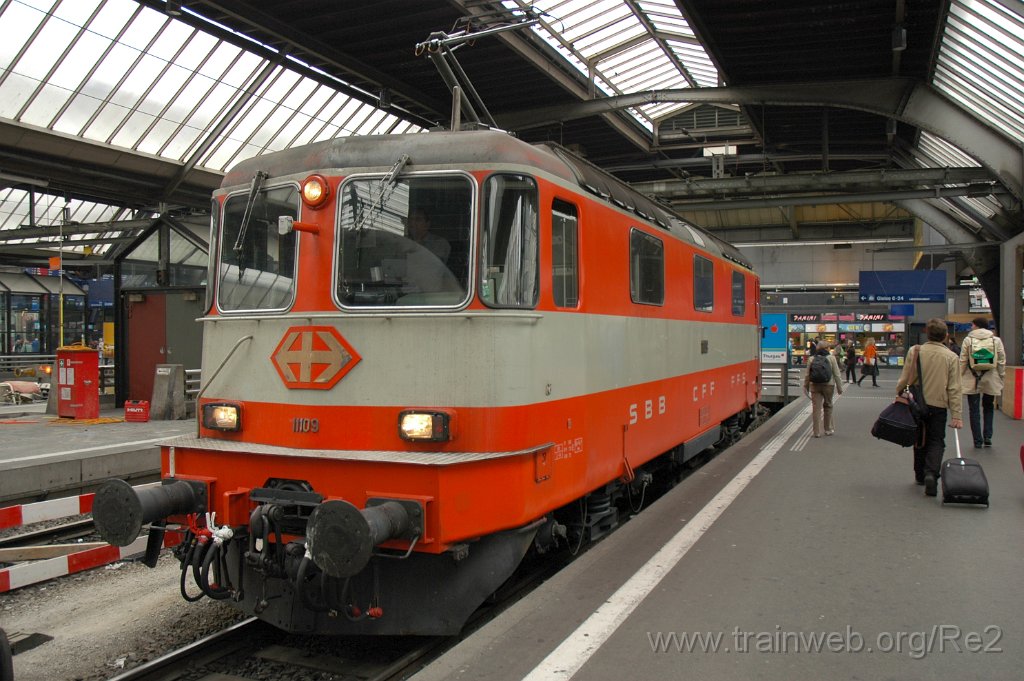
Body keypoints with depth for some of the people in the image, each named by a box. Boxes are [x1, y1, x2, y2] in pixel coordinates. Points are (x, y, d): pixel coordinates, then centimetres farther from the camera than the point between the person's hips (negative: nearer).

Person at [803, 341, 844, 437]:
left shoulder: (811, 359, 3)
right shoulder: (831, 358, -3)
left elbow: (807, 375, 6)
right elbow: (837, 374, -3)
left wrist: (806, 387, 14)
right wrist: (839, 387, 4)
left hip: (815, 386, 1)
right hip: (828, 385, -1)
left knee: (816, 408, 2)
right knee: (828, 406, 15)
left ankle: (817, 432, 2)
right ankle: (828, 429, 25)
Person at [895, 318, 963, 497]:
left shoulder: (914, 351, -6)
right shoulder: (951, 357, -6)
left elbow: (904, 379, -5)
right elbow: (954, 389, -6)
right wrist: (956, 415, -4)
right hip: (939, 406, -1)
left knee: (920, 441, 17)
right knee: (937, 442, 6)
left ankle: (920, 475, 26)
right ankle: (931, 473, -15)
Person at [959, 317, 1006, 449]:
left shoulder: (968, 340, -3)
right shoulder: (996, 340, 2)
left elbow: (962, 361, -5)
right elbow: (1002, 361, 1)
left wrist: (960, 378, 2)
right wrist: (1001, 379, 8)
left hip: (972, 381, -2)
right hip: (990, 380, 2)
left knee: (974, 410, 4)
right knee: (988, 408, 18)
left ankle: (978, 441, 4)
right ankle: (987, 438, 11)